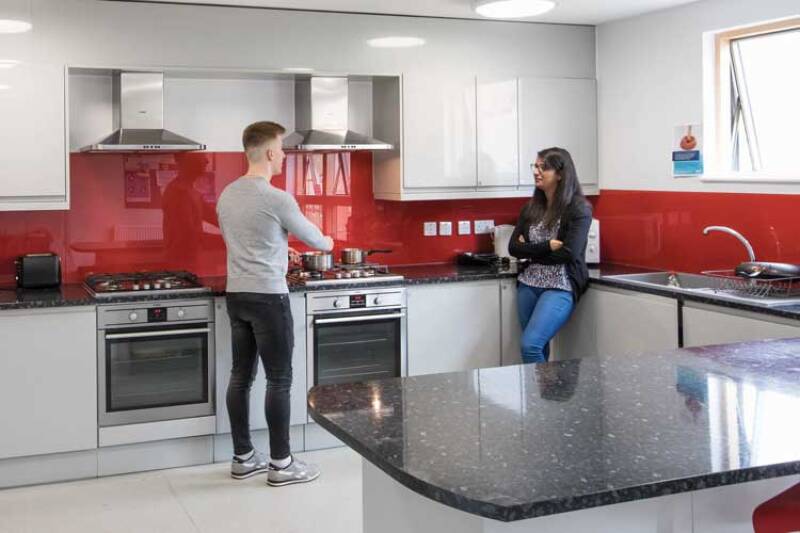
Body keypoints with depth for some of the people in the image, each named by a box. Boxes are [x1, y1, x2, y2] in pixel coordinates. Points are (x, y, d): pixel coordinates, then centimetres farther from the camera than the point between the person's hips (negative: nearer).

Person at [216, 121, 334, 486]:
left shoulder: (226, 195, 8)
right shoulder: (277, 199, -15)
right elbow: (310, 237, 0)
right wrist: (328, 243, 24)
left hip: (235, 295, 8)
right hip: (268, 298, -8)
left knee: (241, 375, 12)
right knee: (279, 379, 0)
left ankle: (243, 458, 20)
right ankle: (280, 464, 7)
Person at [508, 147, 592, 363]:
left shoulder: (579, 209, -8)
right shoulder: (531, 207, 9)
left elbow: (568, 254, -17)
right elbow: (514, 248, 3)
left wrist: (530, 250, -5)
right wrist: (547, 246, -11)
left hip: (560, 288, -6)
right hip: (529, 285, 6)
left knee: (530, 345, -19)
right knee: (538, 348, 8)